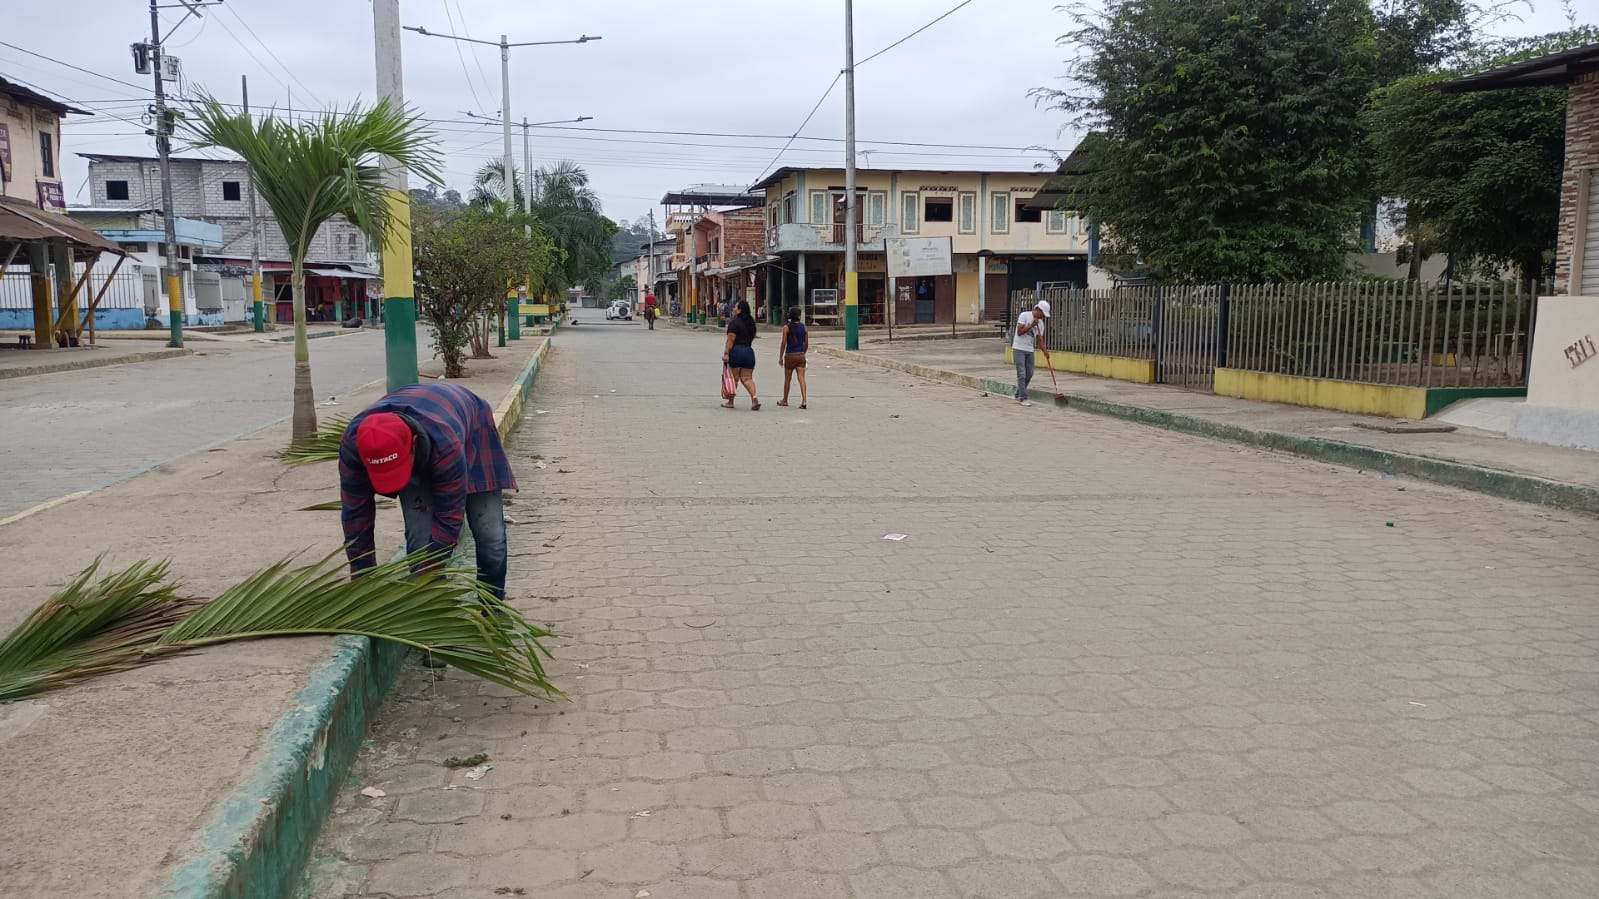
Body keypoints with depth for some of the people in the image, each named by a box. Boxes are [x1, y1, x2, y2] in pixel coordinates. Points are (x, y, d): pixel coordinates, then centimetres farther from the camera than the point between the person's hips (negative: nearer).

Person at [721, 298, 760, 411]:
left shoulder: (734, 322, -10)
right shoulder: (751, 323, 13)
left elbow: (730, 340, -16)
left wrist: (726, 353, -16)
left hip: (736, 351, -6)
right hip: (749, 351, 6)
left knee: (733, 378, 4)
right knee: (747, 378, 6)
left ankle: (730, 402, 14)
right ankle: (754, 397, -17)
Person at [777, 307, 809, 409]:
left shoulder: (786, 327, -8)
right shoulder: (803, 327, 2)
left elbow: (783, 343, -10)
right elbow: (806, 344, 6)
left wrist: (780, 357, -3)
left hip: (790, 355, -2)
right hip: (800, 355, 2)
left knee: (787, 379, 11)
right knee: (801, 378, -3)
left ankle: (785, 400, 25)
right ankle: (804, 400, -16)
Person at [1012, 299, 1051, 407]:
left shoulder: (1040, 322, 8)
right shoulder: (1024, 316, -12)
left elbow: (1040, 338, 9)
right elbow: (1019, 332, -17)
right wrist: (1031, 325, -22)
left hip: (1030, 350, 7)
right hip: (1019, 349, -7)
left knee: (1029, 374, 7)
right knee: (1022, 374, -10)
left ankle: (1018, 396, 19)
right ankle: (1023, 398, -9)